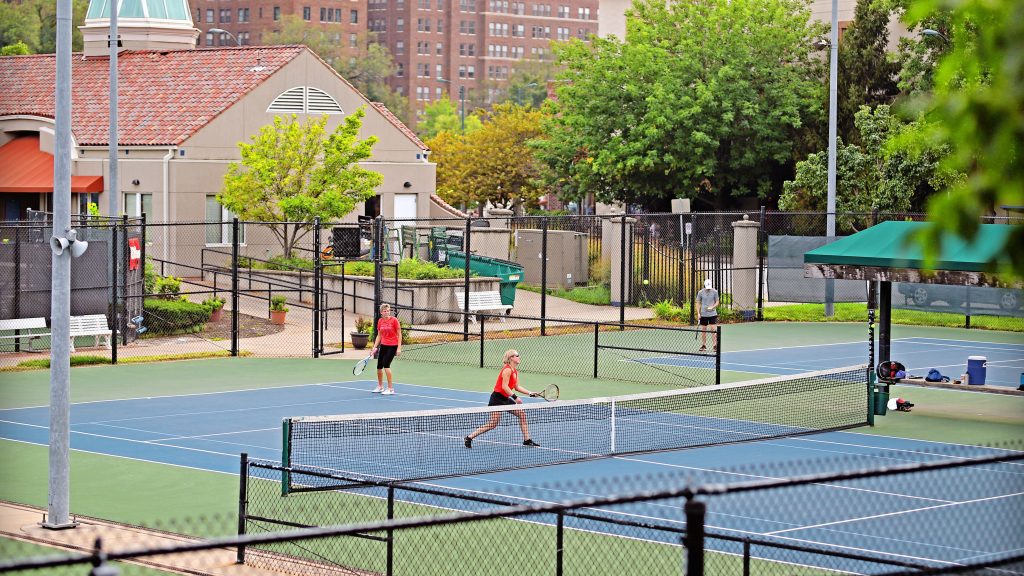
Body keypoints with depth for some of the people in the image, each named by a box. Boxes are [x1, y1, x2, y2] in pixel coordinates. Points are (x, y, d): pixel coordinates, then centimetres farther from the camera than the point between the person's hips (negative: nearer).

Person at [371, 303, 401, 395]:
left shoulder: (394, 320, -11)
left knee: (386, 364, -18)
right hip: (383, 345, 6)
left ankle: (391, 389, -10)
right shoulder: (380, 321, 3)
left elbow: (399, 334, -8)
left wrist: (399, 348, -14)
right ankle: (380, 387, 30)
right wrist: (375, 347, 3)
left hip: (392, 346, -6)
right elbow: (379, 335, 12)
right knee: (379, 366, 8)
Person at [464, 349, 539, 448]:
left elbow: (517, 387, 15)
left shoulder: (515, 371, 12)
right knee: (493, 424, -10)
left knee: (522, 414, 7)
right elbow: (504, 386, -24)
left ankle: (527, 440, 14)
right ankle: (469, 437, -2)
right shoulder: (507, 370, -17)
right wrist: (515, 397, -28)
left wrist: (530, 393, 7)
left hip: (505, 399, 10)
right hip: (497, 398, -10)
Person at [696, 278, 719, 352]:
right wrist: (698, 313, -3)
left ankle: (714, 345, -5)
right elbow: (698, 303, 6)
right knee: (703, 330, 7)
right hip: (703, 314, 2)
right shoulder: (700, 293, -1)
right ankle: (703, 345, 17)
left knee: (713, 329, -8)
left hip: (712, 313, -2)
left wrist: (712, 307, -16)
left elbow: (717, 302, 3)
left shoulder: (715, 292, -3)